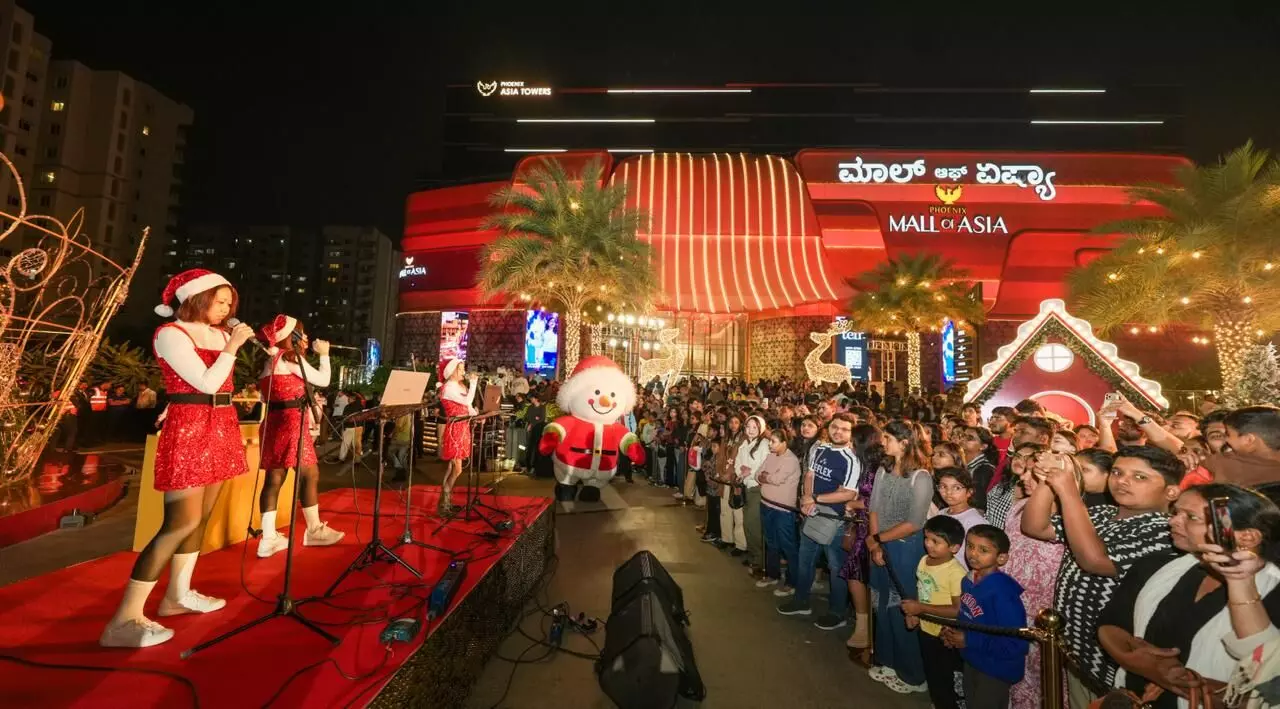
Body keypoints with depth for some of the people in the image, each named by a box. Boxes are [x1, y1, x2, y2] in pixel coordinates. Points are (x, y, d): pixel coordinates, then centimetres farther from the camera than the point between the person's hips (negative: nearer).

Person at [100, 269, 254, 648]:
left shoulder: (219, 334, 12)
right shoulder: (170, 334, -10)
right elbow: (208, 382, -18)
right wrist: (233, 345, -12)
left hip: (220, 429, 8)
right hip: (188, 431, -8)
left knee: (201, 517, 12)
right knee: (182, 523, -12)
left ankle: (177, 594, 24)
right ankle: (124, 620, -5)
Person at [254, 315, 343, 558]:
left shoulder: (271, 359, 17)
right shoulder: (291, 358, -10)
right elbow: (323, 380, -5)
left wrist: (312, 354, 21)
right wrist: (324, 354, 8)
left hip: (274, 422, 9)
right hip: (291, 422, -9)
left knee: (275, 478, 6)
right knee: (309, 474, -1)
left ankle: (268, 538, 7)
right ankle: (314, 530, 8)